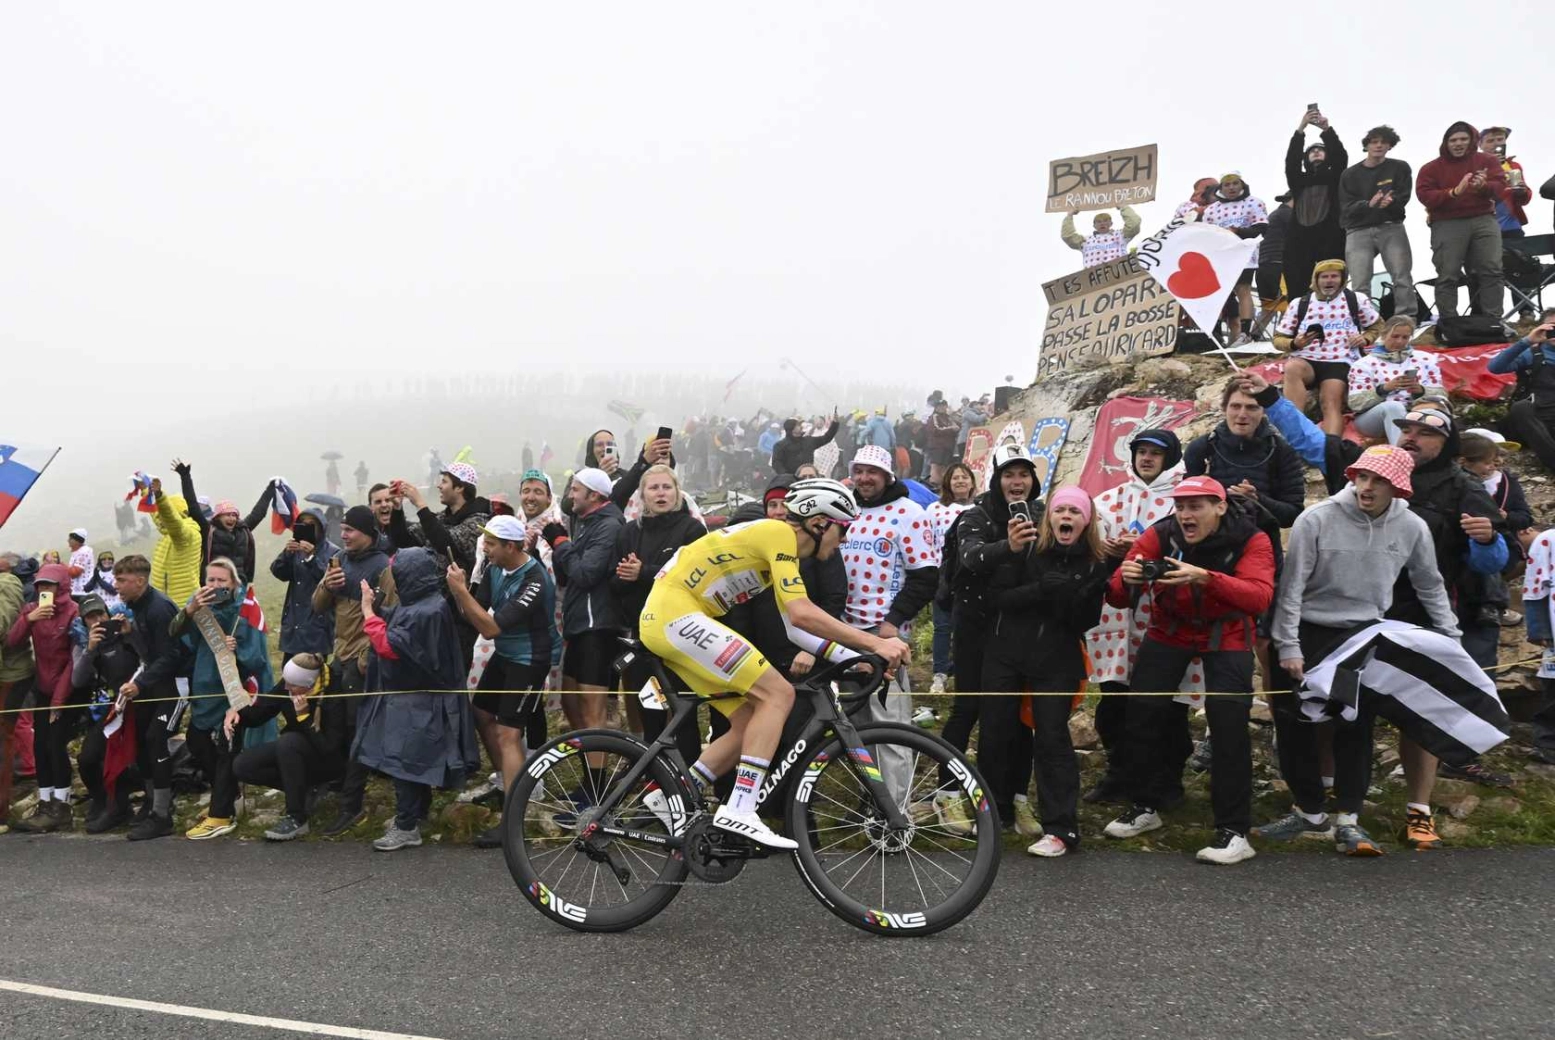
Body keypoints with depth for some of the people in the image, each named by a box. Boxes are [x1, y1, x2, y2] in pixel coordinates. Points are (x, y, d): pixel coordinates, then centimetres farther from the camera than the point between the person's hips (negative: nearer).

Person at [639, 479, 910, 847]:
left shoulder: (785, 546, 19)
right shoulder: (779, 532, -11)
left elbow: (795, 627, 17)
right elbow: (801, 613, -21)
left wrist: (855, 658, 9)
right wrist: (874, 643, -19)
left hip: (664, 621, 10)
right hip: (676, 614, -10)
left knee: (751, 724, 8)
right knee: (779, 693, -14)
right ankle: (739, 811, -16)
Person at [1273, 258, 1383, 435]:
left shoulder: (1356, 300, 14)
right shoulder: (1299, 304, 14)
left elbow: (1377, 324, 29)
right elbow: (1278, 338, 15)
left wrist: (1366, 338, 5)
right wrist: (1294, 343, -9)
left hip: (1339, 363, 0)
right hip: (1305, 361, 0)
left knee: (1332, 403, -28)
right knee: (1292, 368, -37)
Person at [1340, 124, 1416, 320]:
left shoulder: (1400, 168, 9)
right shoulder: (1350, 174, 8)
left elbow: (1403, 198, -1)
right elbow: (1346, 208, -1)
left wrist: (1391, 201, -25)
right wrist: (1369, 204, -21)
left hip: (1391, 228, 0)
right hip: (1359, 231, 0)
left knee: (1402, 278, -6)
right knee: (1359, 285, -8)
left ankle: (1406, 320, -4)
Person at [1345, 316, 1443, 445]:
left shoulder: (1425, 359, 18)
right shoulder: (1365, 363, 9)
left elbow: (1441, 395, 11)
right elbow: (1355, 403, -1)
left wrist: (1420, 390, -10)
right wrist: (1384, 388, -16)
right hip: (1372, 418, -2)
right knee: (1394, 406, -37)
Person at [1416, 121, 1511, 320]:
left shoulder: (1486, 161, 13)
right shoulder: (1431, 168, 7)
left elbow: (1501, 187, 2)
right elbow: (1425, 196, -6)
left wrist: (1483, 186, -21)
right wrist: (1454, 192, -21)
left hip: (1483, 220, 2)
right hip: (1448, 224, -2)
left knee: (1492, 271, -4)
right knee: (1448, 275, -7)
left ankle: (1493, 320, 0)